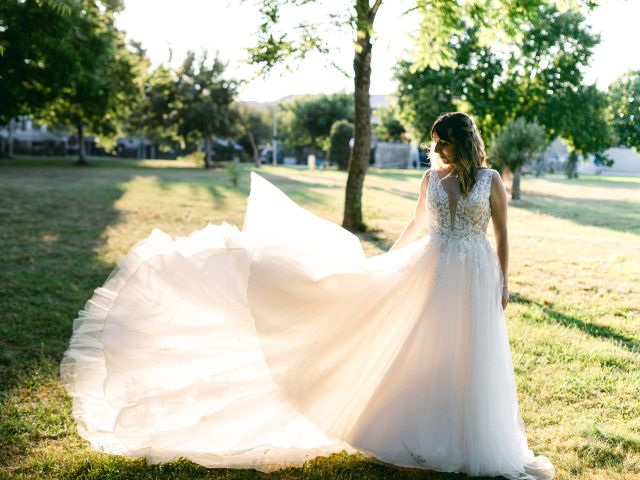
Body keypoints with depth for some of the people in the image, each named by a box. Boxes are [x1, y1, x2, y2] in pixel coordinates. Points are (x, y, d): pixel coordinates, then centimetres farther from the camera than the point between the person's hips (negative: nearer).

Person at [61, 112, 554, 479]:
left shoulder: (491, 179, -2)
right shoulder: (432, 177, 7)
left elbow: (503, 235, 1)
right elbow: (417, 225, 17)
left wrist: (504, 282, -3)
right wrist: (387, 261, 20)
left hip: (475, 277, -3)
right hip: (430, 272, 3)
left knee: (473, 358, 3)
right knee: (423, 354, 6)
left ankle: (477, 440, 19)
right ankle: (425, 431, 21)